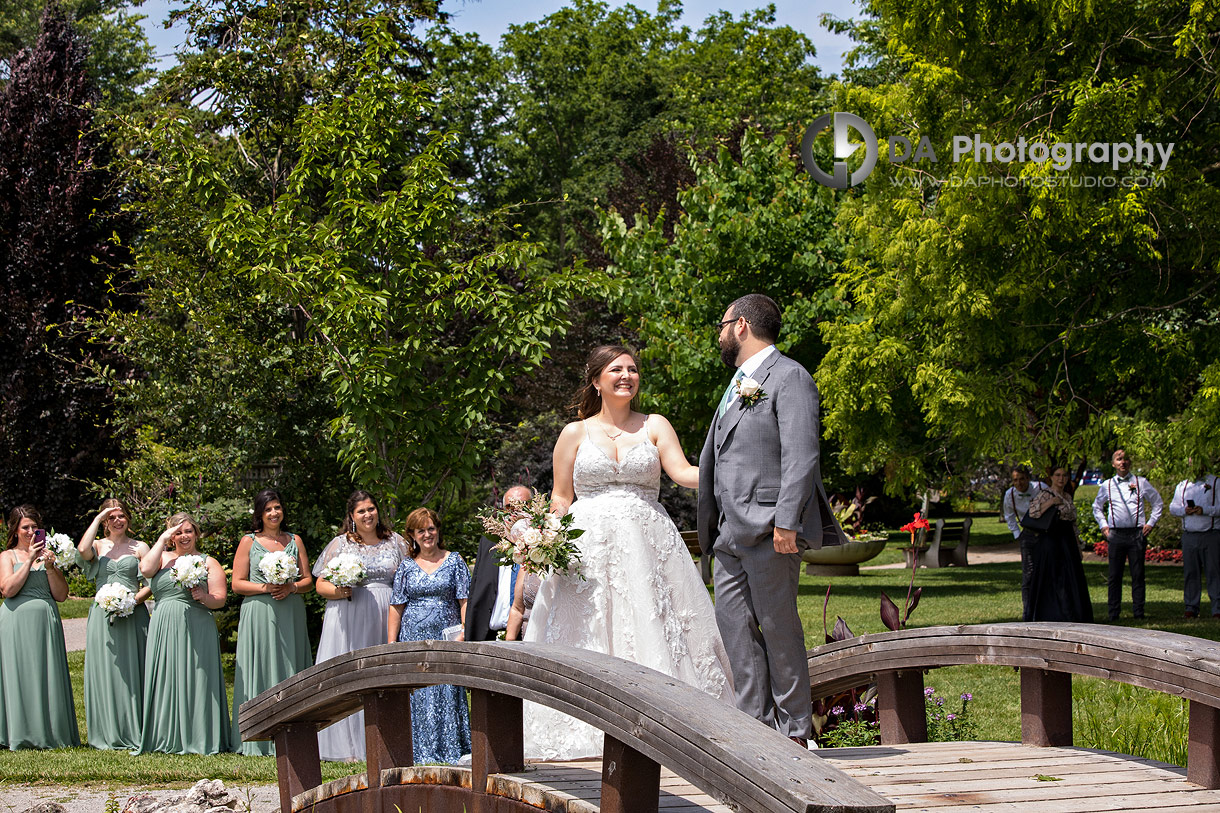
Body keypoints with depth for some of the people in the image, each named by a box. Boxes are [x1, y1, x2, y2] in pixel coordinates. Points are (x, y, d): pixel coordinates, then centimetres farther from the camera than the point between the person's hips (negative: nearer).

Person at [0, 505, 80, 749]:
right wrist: (30, 560, -10)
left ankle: (49, 734, 5)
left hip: (46, 621, 3)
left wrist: (50, 567, -6)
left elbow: (61, 595, 8)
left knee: (47, 676, 1)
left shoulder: (48, 555, 14)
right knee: (20, 676, -4)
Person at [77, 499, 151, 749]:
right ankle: (109, 735, 4)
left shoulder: (140, 547, 9)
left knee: (132, 671, -3)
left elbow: (151, 583, 3)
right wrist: (97, 520, -5)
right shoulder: (98, 546, 11)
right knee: (105, 670, -1)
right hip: (103, 615, 1)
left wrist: (134, 599, -13)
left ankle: (134, 733, 2)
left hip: (133, 616, -1)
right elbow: (82, 550, -13)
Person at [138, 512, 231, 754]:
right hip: (165, 629, 2)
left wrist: (204, 597, -19)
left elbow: (220, 599, 3)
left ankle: (198, 739, -2)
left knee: (196, 680, -6)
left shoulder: (208, 562, 10)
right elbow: (145, 569, -7)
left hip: (197, 629, -2)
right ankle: (168, 739, 4)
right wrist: (162, 539, 0)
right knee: (166, 678, 0)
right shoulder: (163, 558, 15)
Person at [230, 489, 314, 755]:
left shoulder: (294, 541, 14)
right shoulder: (249, 542, 6)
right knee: (262, 671, -5)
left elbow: (308, 581, 12)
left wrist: (291, 588, -8)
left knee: (291, 674, 0)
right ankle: (260, 741, -4)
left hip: (291, 616, 2)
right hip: (259, 615, -2)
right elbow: (237, 584, 1)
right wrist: (265, 588, -13)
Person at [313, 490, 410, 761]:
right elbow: (321, 585, 6)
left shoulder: (395, 542, 12)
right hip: (350, 618, -2)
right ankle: (349, 747, -4)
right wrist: (339, 591, -15)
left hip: (386, 617, 2)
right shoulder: (340, 544, 7)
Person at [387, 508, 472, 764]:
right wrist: (391, 644, 2)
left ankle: (452, 752, 1)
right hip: (414, 639, 1)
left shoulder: (454, 562, 7)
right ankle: (423, 755, 4)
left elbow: (465, 601, 3)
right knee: (418, 697, -1)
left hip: (446, 638, -1)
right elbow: (396, 608, 9)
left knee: (448, 694, -4)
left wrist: (464, 631, -10)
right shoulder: (407, 567, 10)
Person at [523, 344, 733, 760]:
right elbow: (560, 499, 10)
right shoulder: (575, 433, 10)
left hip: (647, 546, 1)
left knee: (652, 629, -7)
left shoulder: (655, 426, 11)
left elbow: (683, 473, -3)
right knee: (590, 635, -7)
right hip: (589, 546, 0)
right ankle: (598, 728, -5)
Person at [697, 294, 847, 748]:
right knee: (733, 625, 3)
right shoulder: (737, 384, 23)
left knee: (778, 627, -5)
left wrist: (786, 521, -22)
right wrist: (711, 525, 18)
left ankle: (794, 731, 2)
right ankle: (755, 724, 6)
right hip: (731, 532, 9)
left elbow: (801, 456, -14)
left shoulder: (788, 377, -4)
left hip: (770, 529, -9)